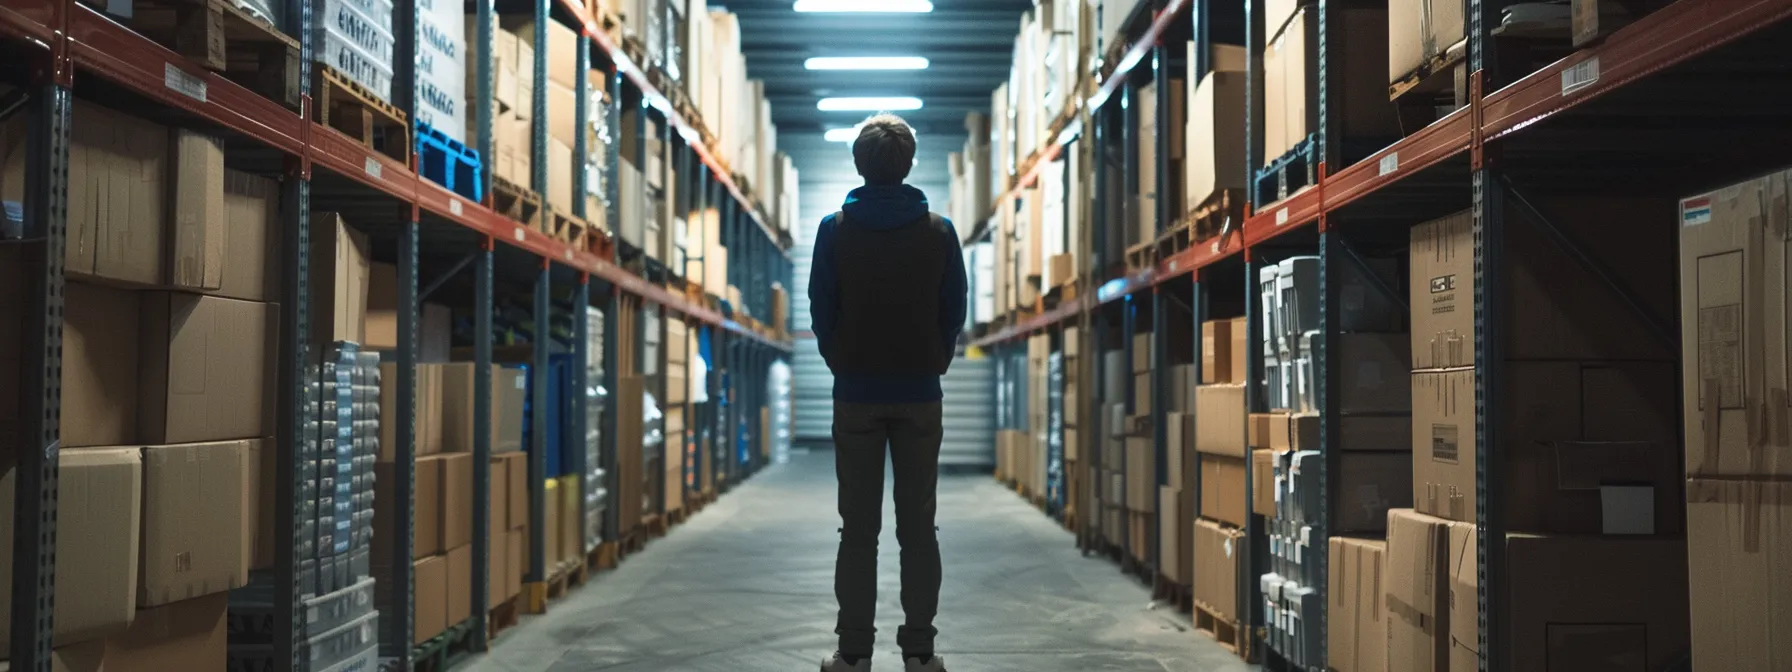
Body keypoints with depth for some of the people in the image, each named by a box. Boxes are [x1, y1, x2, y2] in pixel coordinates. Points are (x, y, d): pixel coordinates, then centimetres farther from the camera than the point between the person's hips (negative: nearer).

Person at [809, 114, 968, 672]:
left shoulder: (835, 230, -2)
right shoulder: (939, 231, -1)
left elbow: (821, 310, 2)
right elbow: (955, 312, 3)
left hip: (856, 395, 0)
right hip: (920, 395, 0)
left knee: (858, 527, 3)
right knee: (918, 526, 4)